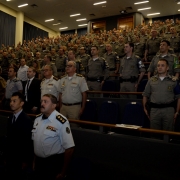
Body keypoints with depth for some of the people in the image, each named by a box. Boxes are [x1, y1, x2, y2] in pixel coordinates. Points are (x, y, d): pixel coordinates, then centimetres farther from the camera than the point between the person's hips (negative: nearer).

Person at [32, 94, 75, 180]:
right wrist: (34, 161, 15)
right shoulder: (37, 119, 0)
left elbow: (69, 148, -20)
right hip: (38, 162, 6)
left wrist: (63, 172, -13)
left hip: (53, 163, -6)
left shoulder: (61, 122, -22)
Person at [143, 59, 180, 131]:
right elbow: (145, 95, 13)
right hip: (154, 110, 1)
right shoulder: (151, 80, 10)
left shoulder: (173, 80, 5)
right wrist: (145, 109, 6)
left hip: (168, 110, -1)